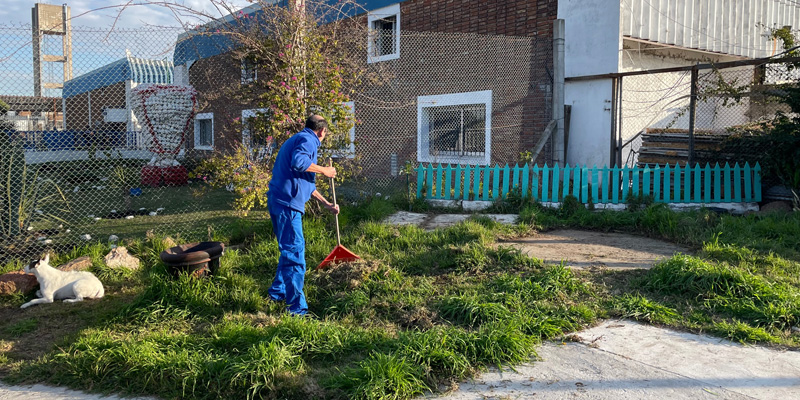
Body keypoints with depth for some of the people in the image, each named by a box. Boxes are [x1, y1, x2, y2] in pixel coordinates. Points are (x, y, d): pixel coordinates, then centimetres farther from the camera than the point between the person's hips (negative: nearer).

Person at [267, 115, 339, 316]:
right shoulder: (308, 140, -6)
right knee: (295, 253, -8)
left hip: (279, 201, 10)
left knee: (290, 250, 22)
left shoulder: (297, 139, 26)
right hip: (287, 203, -10)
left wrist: (326, 204, 34)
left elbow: (306, 181, 32)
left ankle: (278, 292, 34)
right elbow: (298, 162, -28)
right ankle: (297, 307, -6)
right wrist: (324, 170, -12)